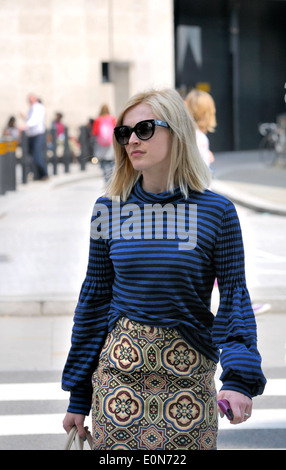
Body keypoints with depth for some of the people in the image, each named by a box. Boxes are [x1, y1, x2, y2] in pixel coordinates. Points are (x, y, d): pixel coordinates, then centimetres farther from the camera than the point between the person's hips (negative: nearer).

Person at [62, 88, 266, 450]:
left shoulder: (216, 211, -5)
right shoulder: (109, 208, 2)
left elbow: (234, 295, -4)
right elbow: (94, 298, 7)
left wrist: (240, 377, -21)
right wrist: (78, 396, 8)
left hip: (189, 373, -2)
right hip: (118, 369, 2)